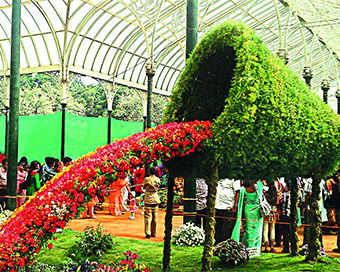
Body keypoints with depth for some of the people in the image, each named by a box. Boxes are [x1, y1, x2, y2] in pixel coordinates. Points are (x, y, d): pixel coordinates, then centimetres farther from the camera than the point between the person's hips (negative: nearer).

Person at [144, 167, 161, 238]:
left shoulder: (147, 179, -10)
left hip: (148, 199, -3)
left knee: (147, 216, -3)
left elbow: (144, 186, 3)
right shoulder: (158, 179, -1)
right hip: (155, 199, 3)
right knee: (154, 216, 11)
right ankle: (153, 233, 16)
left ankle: (148, 233, -11)